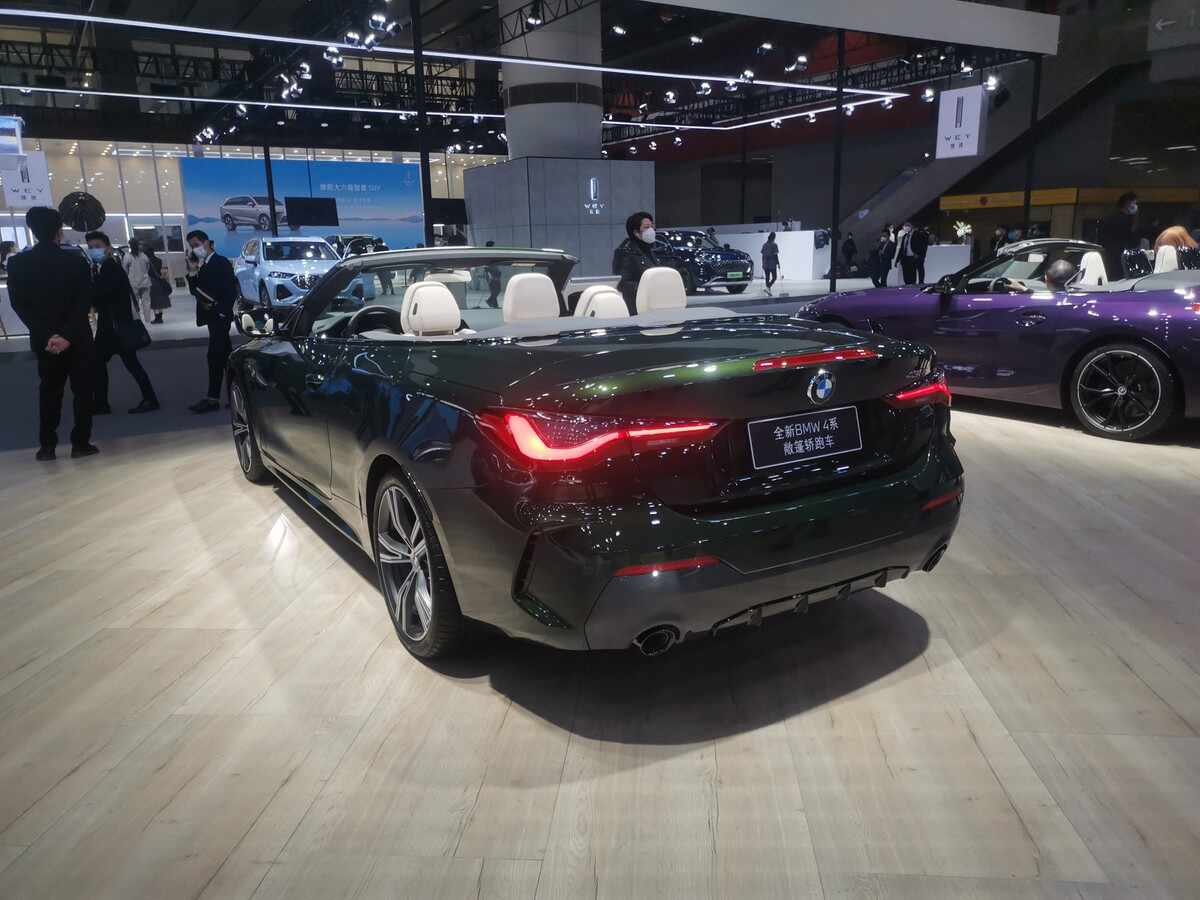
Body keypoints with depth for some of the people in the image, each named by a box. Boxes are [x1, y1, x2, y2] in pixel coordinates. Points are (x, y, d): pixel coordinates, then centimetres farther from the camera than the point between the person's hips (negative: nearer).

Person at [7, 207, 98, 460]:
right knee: (82, 390, 6)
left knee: (49, 391, 13)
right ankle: (80, 443, 6)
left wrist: (46, 335, -8)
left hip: (44, 340, 3)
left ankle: (47, 446, 14)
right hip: (78, 338, -2)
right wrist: (68, 334, -16)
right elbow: (84, 302, -15)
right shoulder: (76, 259, -9)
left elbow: (20, 305, -6)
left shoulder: (17, 263, -2)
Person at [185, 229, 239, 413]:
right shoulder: (202, 266, 15)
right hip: (211, 316, 8)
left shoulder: (222, 262, -7)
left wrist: (222, 313, -17)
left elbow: (231, 290, -14)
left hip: (220, 316, -8)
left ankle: (213, 398, -13)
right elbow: (194, 291, 11)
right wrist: (192, 272, -2)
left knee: (214, 355, -12)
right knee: (225, 353, 13)